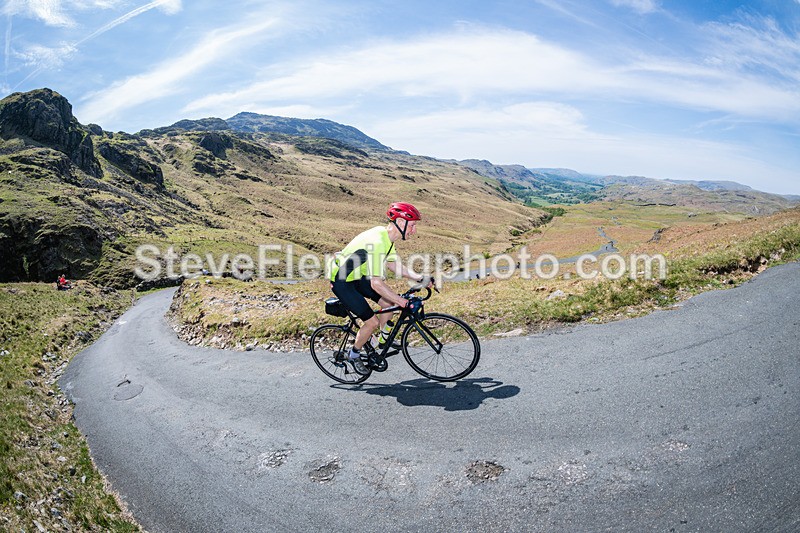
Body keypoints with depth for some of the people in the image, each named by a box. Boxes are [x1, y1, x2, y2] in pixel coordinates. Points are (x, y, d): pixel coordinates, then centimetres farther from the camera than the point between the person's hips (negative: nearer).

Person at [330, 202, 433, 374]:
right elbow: (376, 284, -34)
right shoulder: (377, 242, -32)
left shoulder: (386, 235, -1)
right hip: (342, 282, -9)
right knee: (372, 321, -8)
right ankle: (354, 355, 16)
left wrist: (420, 278, -3)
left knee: (389, 302, 2)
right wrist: (404, 302, -29)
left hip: (356, 276, 9)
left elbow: (394, 265, 9)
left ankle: (383, 341, 21)